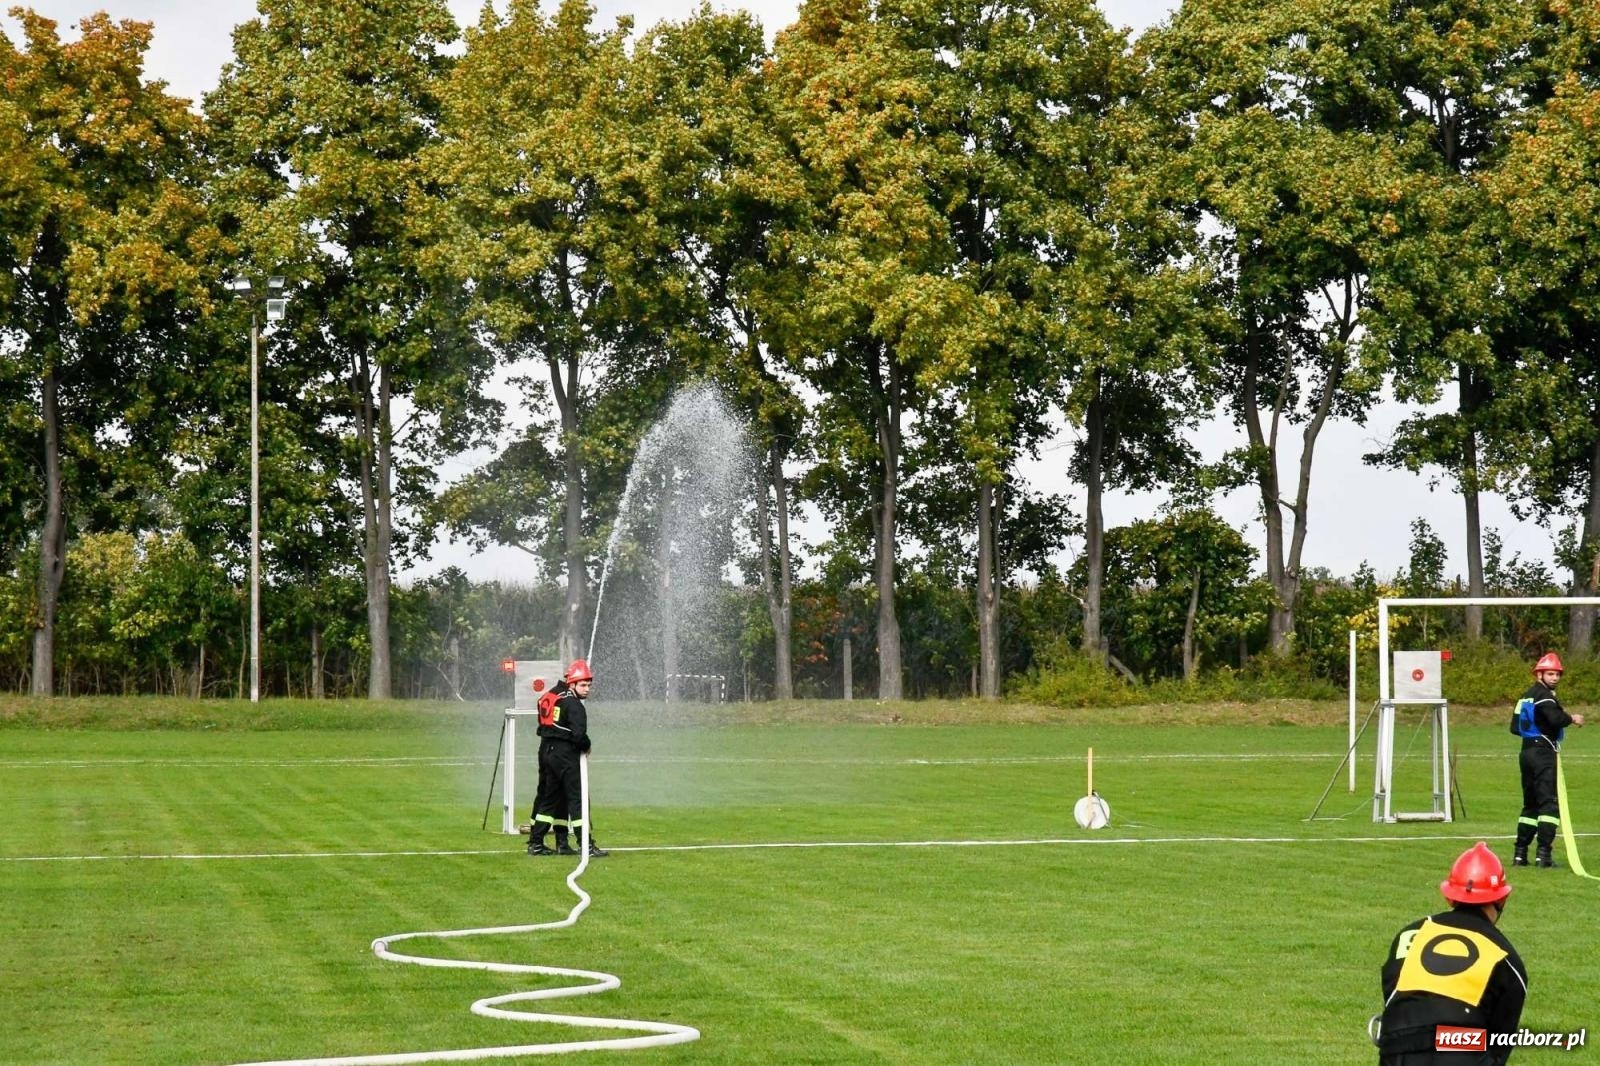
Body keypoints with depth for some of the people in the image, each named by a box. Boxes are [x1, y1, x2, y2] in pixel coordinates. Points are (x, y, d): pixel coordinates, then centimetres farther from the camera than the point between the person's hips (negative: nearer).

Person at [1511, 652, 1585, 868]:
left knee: (1530, 803, 15)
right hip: (1543, 752, -10)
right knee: (1549, 802, -11)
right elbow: (1555, 718, -27)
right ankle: (1543, 853, -19)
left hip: (1527, 751, 10)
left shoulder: (1527, 696, 18)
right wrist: (1572, 719, -10)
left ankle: (1520, 853, 15)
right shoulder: (1544, 695, -11)